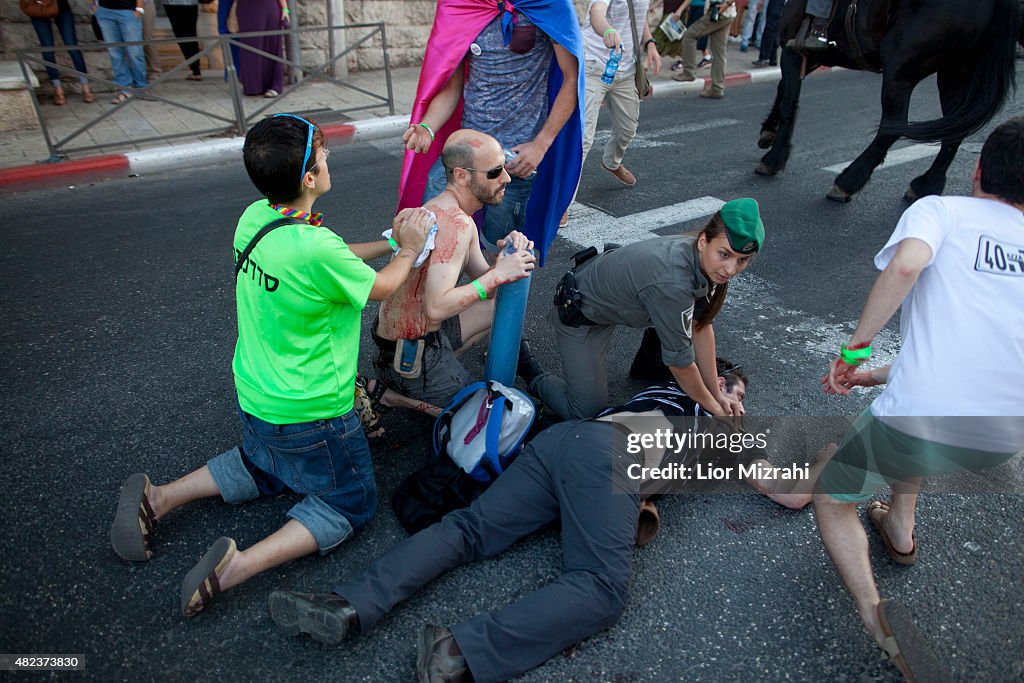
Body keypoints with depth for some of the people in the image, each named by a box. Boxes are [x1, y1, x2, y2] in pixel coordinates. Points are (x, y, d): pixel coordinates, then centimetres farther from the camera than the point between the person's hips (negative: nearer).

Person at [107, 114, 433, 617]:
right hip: (307, 415, -8)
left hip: (255, 395, 8)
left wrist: (389, 242, 11)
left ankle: (157, 498, 22)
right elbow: (382, 288, -11)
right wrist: (409, 251, 5)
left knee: (264, 466, 35)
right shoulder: (315, 247, -30)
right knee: (351, 502, 13)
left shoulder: (254, 217, -5)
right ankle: (239, 565, -4)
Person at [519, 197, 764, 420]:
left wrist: (717, 394, -1)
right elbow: (680, 361, -26)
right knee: (587, 410, -7)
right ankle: (528, 367, 15)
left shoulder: (704, 259, -15)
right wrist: (713, 407, -10)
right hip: (578, 312, -8)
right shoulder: (672, 283, -39)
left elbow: (701, 326, -4)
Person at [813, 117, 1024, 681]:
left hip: (924, 426, -6)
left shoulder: (941, 209, 4)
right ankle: (900, 529, 41)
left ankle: (874, 616, -3)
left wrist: (854, 347, -10)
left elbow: (906, 264, -21)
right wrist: (873, 376, 23)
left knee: (831, 497, 20)